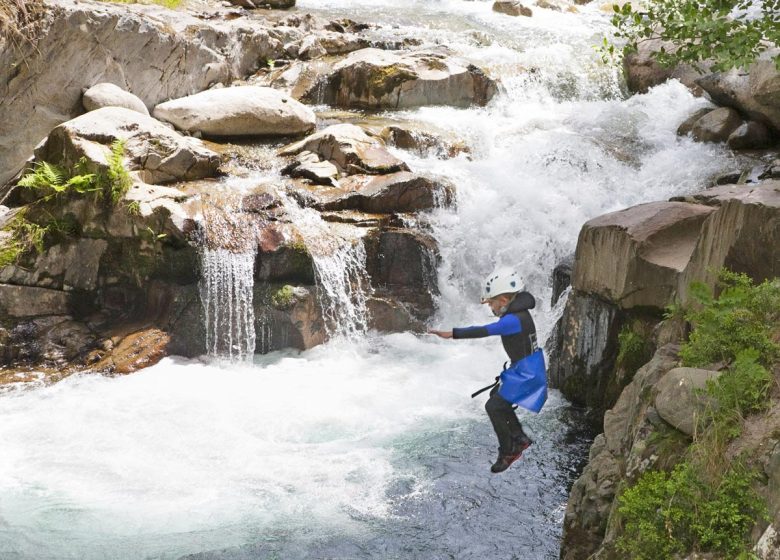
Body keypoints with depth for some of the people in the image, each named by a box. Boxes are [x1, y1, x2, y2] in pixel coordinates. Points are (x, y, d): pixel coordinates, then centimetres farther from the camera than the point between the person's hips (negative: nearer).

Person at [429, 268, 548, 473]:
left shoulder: (514, 320, -27)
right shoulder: (518, 312, 3)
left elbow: (484, 331, -36)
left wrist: (451, 333, -41)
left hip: (526, 372, -10)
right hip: (525, 369, 10)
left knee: (494, 407, -9)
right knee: (497, 395, 23)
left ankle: (508, 452, 2)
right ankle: (519, 437, 26)